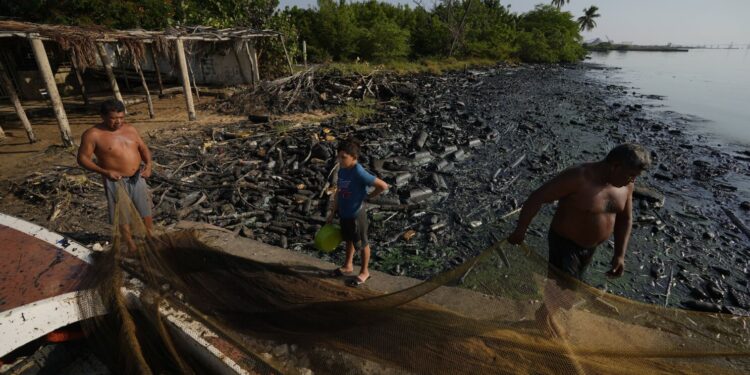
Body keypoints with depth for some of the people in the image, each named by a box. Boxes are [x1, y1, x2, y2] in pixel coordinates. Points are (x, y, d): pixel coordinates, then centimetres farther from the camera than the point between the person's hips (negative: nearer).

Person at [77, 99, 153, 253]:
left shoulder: (130, 128, 1)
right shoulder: (93, 134, -12)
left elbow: (143, 148, 9)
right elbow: (82, 158, -8)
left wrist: (148, 164, -9)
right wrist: (105, 172, -21)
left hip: (138, 177, 4)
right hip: (116, 181, -4)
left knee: (145, 209, 15)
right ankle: (131, 245, 27)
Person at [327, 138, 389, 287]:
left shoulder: (359, 172, -27)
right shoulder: (342, 169, -4)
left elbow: (383, 185, -27)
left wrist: (369, 196, -13)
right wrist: (333, 212, 10)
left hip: (356, 214, -7)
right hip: (344, 213, 7)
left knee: (362, 243, 14)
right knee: (349, 240, 26)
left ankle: (364, 271, 34)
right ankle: (348, 265, 49)